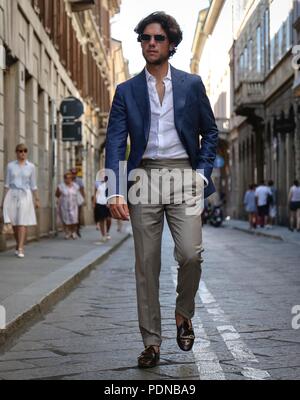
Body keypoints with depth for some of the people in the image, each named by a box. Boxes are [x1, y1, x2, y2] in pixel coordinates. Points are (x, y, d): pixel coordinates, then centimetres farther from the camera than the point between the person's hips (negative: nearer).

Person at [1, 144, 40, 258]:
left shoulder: (31, 166, 5)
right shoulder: (10, 165, 6)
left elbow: (33, 185, 8)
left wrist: (37, 199, 6)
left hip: (25, 195, -1)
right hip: (12, 195, 1)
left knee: (23, 222, -10)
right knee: (14, 222, 3)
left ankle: (20, 249, -14)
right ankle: (18, 245, 22)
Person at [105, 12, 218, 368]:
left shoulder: (192, 85, 9)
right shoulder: (126, 91, 8)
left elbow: (210, 132, 14)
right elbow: (115, 142, -1)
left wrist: (202, 172, -1)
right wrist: (115, 191, -14)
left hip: (184, 175, 0)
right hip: (144, 177, 1)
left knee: (191, 254, -14)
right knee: (146, 265, 1)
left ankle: (184, 314, 15)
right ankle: (151, 342, 9)